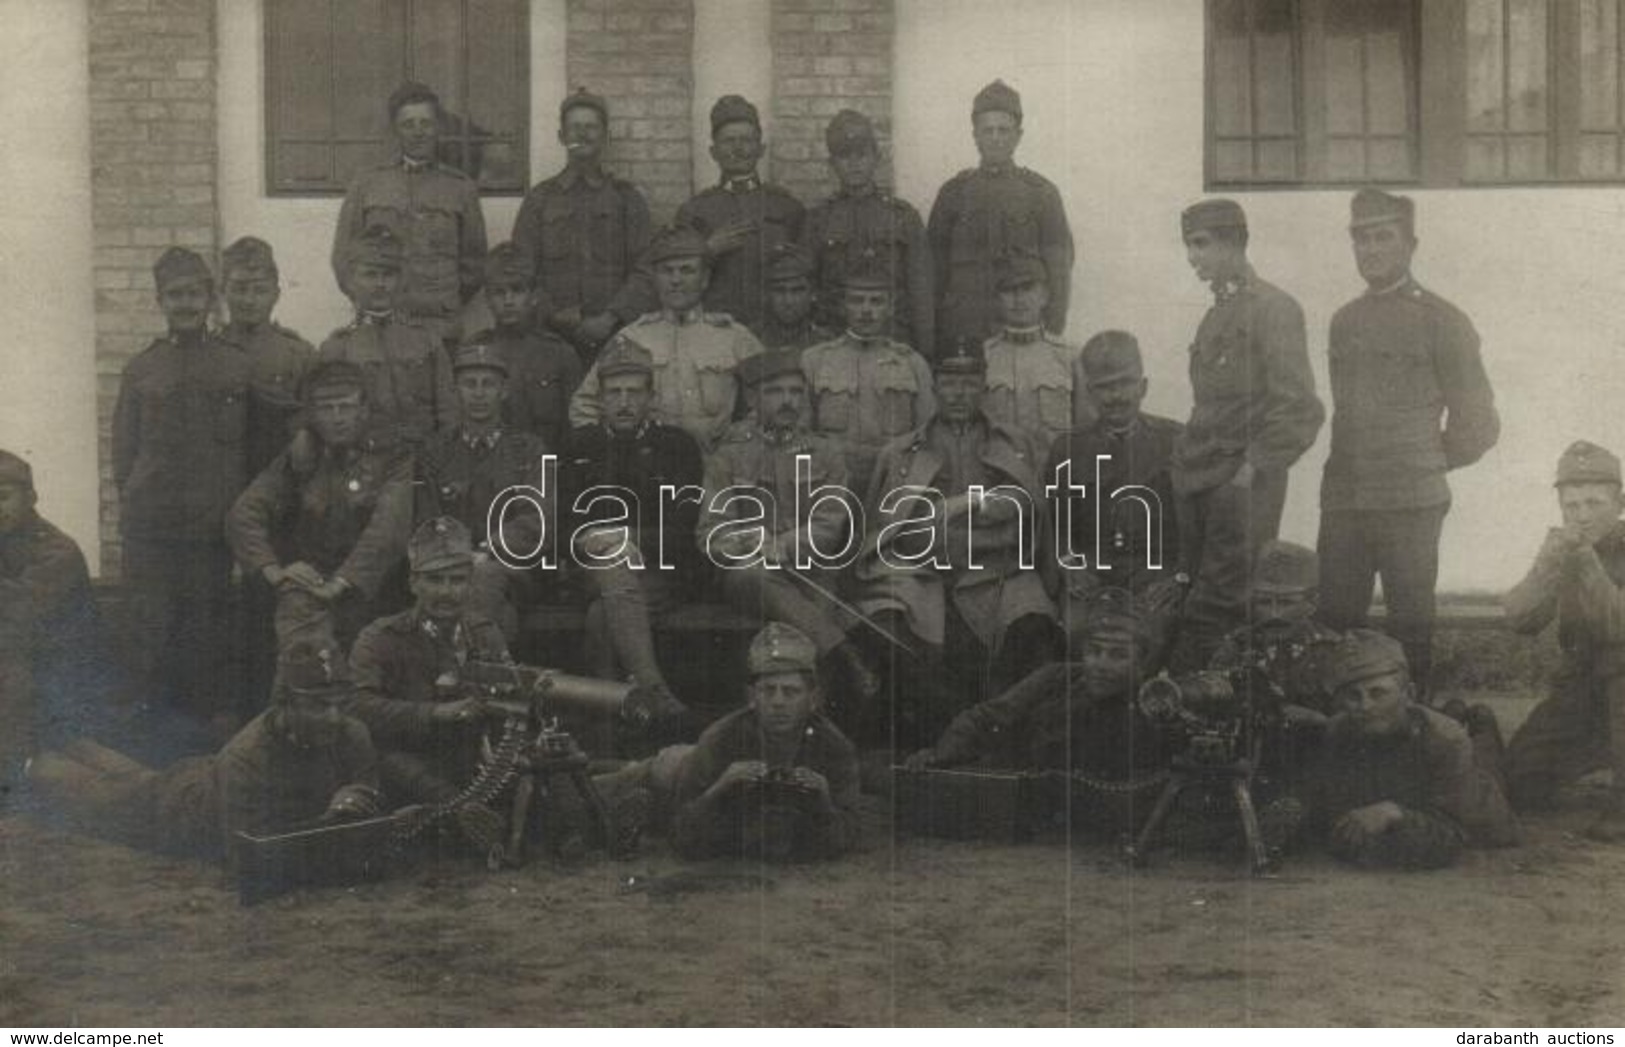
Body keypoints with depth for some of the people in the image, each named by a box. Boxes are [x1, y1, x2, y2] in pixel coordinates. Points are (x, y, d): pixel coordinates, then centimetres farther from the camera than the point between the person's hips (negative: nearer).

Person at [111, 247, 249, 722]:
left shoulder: (238, 367, 5)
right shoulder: (140, 369, 8)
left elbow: (252, 447, 6)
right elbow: (123, 450, 10)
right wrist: (132, 502, 1)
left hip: (213, 523, 0)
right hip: (150, 525, 1)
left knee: (208, 622, 5)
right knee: (153, 624, 3)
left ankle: (209, 713, 17)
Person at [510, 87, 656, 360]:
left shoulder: (627, 197, 12)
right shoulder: (539, 198, 14)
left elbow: (645, 273, 3)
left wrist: (610, 319, -12)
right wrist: (551, 314, -9)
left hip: (615, 335, 0)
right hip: (554, 337, 0)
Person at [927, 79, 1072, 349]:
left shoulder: (1042, 193, 4)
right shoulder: (953, 193, 8)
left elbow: (1059, 270, 4)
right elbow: (934, 268, 9)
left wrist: (1053, 335, -2)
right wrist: (933, 339, 4)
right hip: (961, 334, 1)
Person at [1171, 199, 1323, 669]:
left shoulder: (1273, 308, -7)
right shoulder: (1216, 314, 18)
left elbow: (1302, 410, -12)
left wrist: (1253, 467, -13)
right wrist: (1187, 463, 12)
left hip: (1241, 488, -8)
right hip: (1199, 485, 8)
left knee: (1214, 611, -8)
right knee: (1201, 594, 7)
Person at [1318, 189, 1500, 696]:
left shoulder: (1441, 321, -1)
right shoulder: (1344, 321, 14)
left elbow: (1477, 421, 2)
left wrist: (1428, 465, 8)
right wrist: (1351, 468, 13)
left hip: (1409, 503, -5)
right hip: (1341, 501, 5)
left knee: (1411, 628, 1)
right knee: (1333, 623, 4)